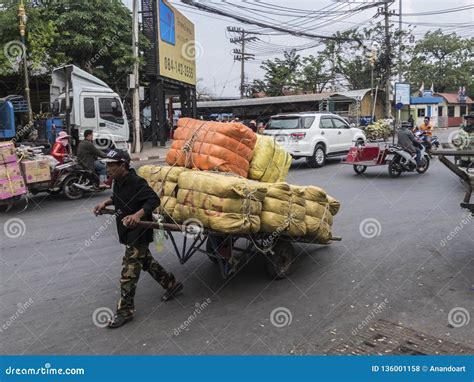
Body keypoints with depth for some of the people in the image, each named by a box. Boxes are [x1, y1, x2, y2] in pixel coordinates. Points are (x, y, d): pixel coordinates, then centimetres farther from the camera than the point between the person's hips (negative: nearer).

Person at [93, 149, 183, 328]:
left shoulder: (136, 182, -23)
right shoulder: (118, 181, 5)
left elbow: (154, 200, -26)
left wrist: (138, 215, -39)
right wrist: (106, 203, 9)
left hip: (139, 233, -10)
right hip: (127, 232, 10)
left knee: (128, 273, -4)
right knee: (146, 261, 22)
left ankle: (125, 311, 9)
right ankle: (172, 284, 39)